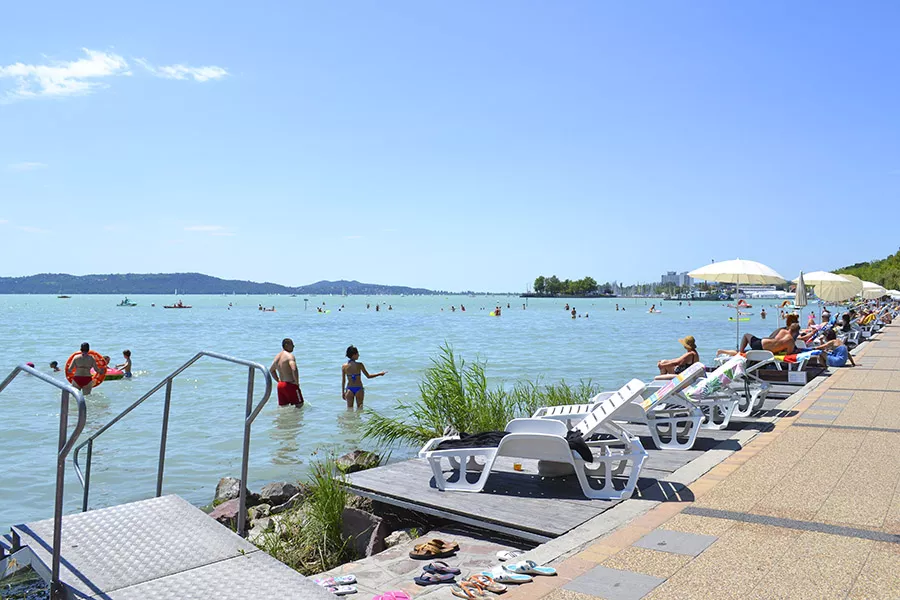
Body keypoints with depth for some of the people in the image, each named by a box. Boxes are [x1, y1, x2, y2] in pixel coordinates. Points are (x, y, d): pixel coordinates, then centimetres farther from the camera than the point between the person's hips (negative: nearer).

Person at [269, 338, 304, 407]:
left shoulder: (277, 356, 12)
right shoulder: (289, 355, -15)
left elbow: (271, 370, 26)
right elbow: (294, 369, -30)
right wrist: (297, 382, -17)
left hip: (280, 385, 8)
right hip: (290, 385, -8)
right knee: (299, 405, 2)